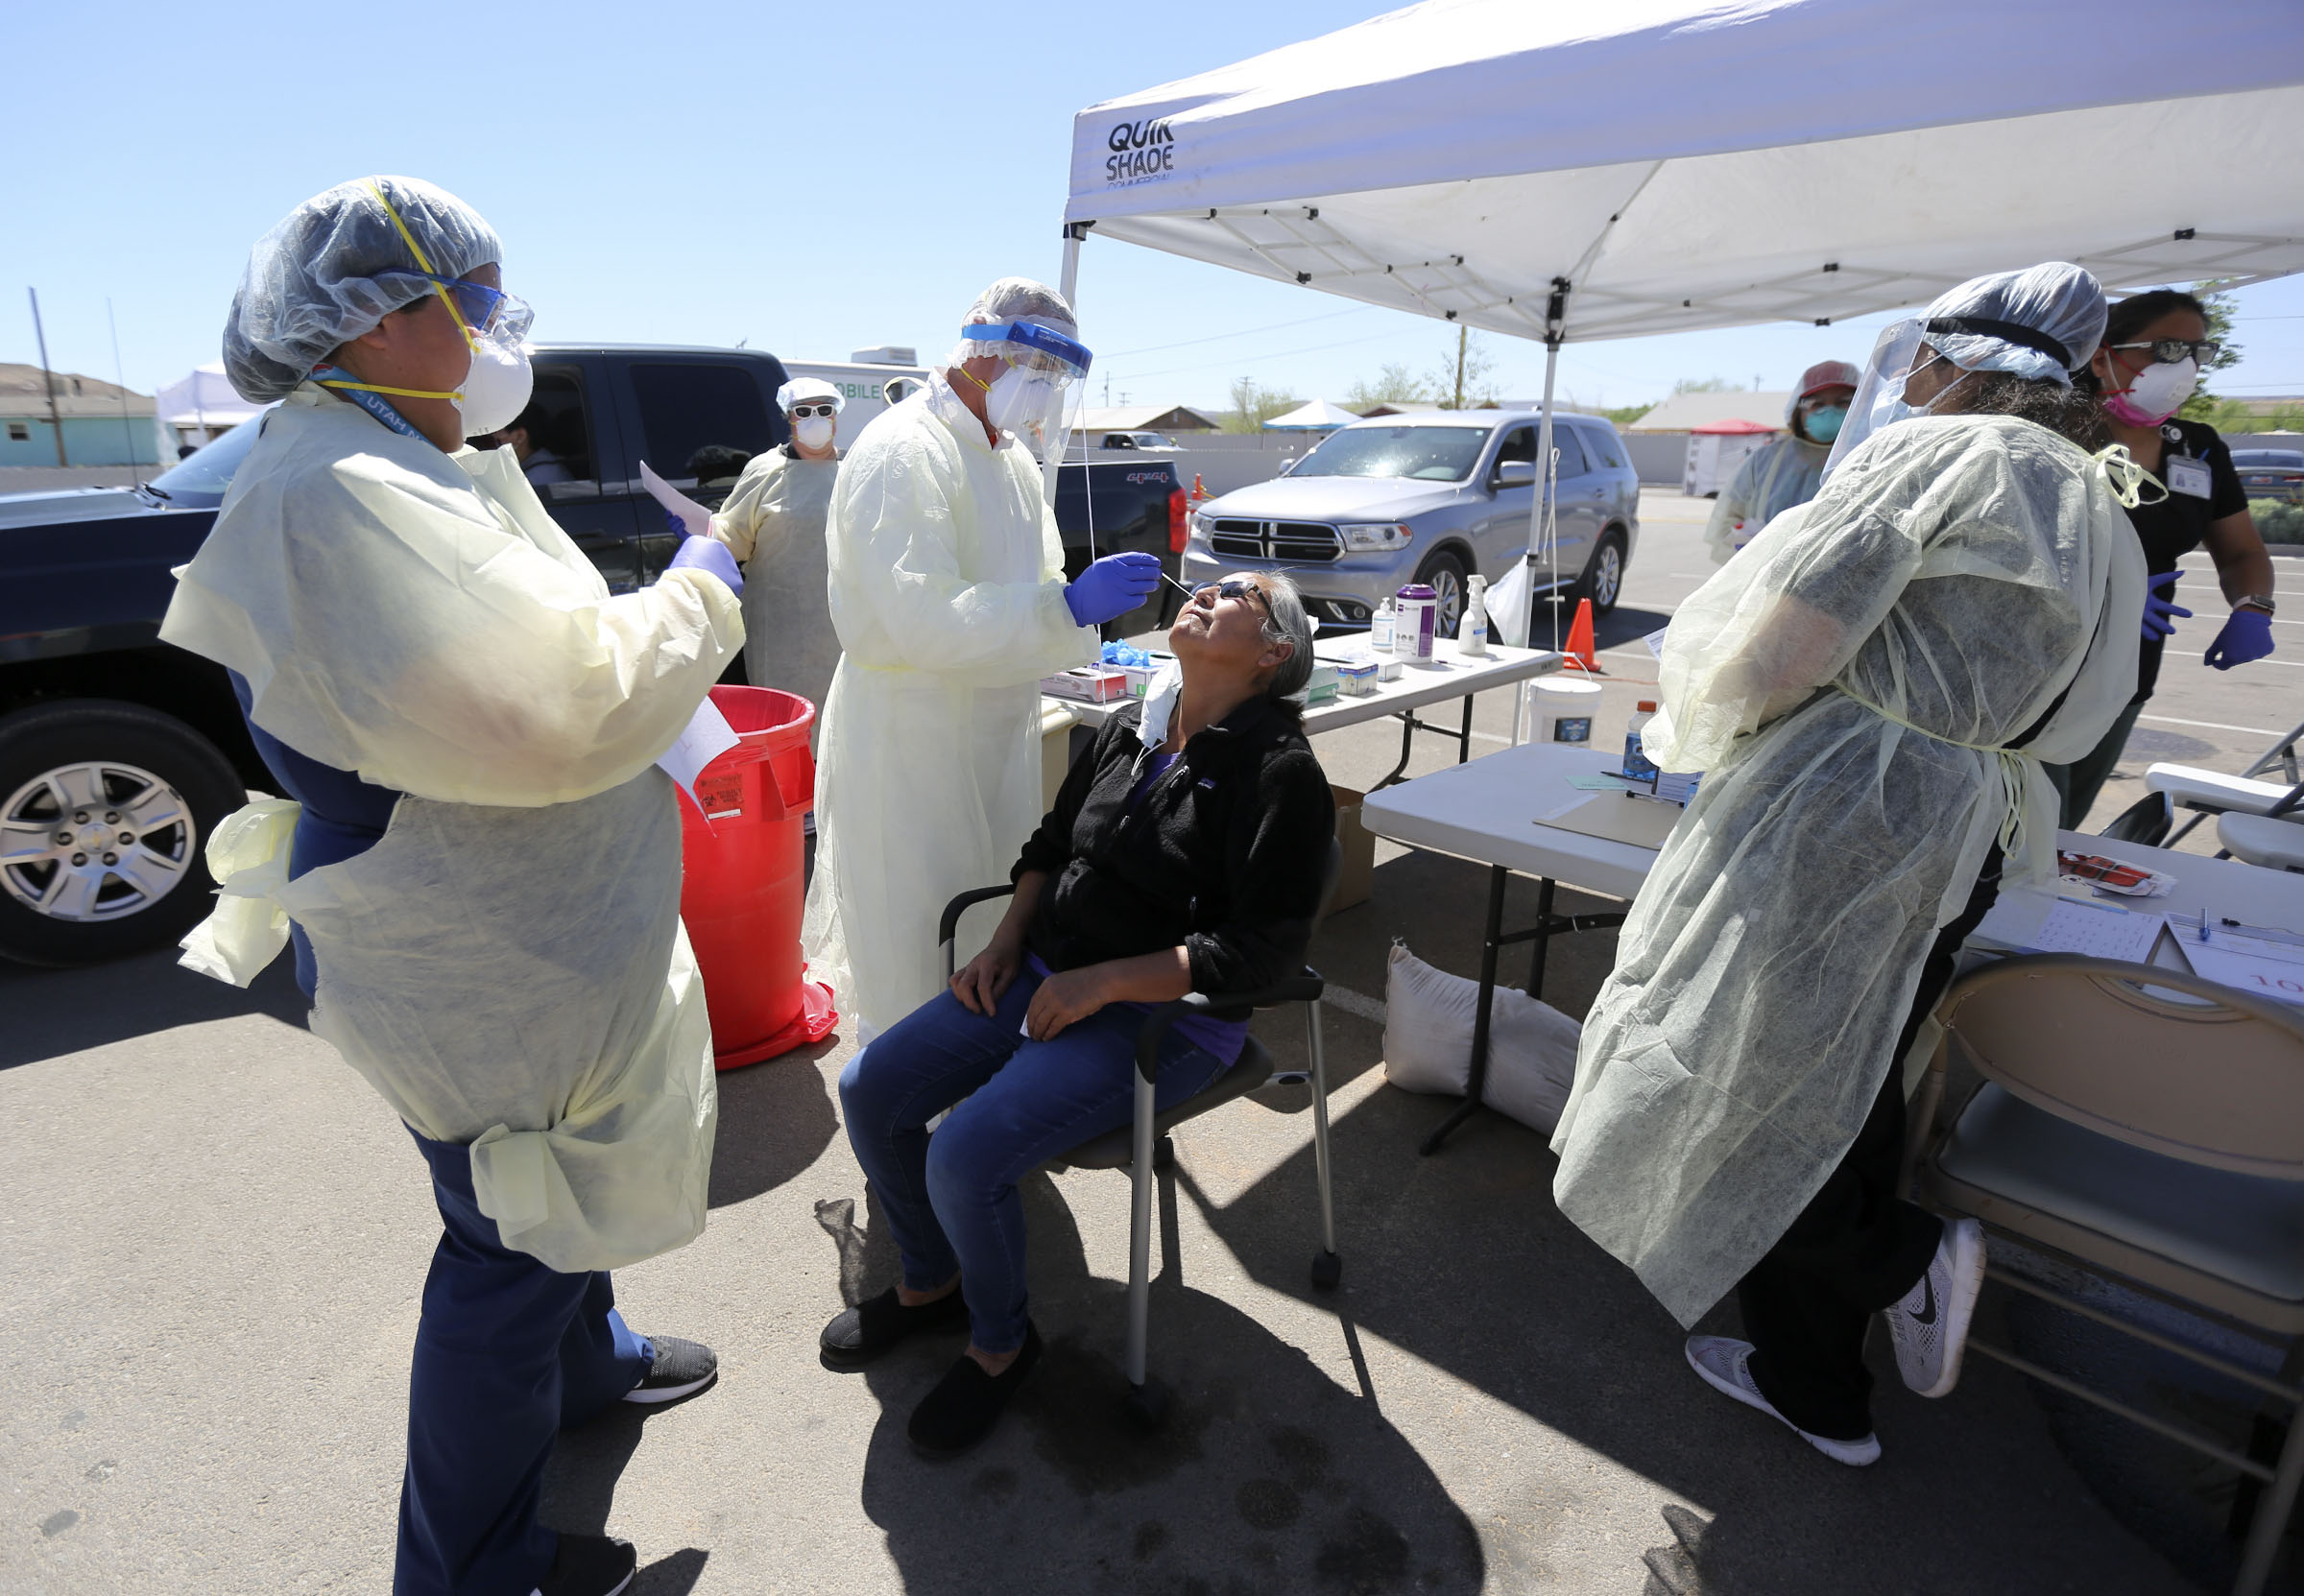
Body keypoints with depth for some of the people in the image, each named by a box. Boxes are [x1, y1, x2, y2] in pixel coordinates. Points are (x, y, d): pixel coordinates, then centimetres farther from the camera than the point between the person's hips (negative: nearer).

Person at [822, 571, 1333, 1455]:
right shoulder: (1128, 731, 9)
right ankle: (930, 1283, 25)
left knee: (966, 1156, -22)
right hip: (1045, 976, 8)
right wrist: (1006, 942, 4)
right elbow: (1049, 845, 19)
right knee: (869, 1092, -1)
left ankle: (1001, 1342, 11)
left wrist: (1101, 982, -21)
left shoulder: (1280, 771, -13)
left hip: (1165, 1013, -7)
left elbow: (1264, 945, -20)